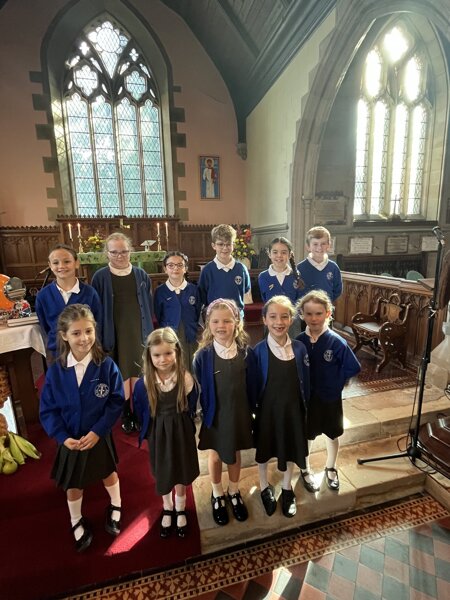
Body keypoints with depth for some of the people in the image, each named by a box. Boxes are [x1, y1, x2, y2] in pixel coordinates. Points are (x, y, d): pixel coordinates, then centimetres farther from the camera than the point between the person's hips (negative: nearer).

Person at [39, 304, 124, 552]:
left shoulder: (106, 365, -23)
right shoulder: (55, 371, -17)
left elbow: (116, 402, -17)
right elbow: (47, 410, -9)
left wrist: (97, 431, -21)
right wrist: (62, 437, -18)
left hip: (100, 436, -1)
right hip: (70, 440, 1)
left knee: (109, 473, 25)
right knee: (73, 485, 24)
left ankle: (115, 507, 55)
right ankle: (77, 523, 53)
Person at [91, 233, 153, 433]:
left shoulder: (141, 275, 1)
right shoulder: (100, 277, -5)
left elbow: (149, 305, 5)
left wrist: (150, 332, 4)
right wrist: (100, 337, -4)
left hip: (139, 333, 2)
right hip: (115, 335, -1)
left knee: (138, 376, 13)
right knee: (122, 377, 11)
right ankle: (126, 416, 31)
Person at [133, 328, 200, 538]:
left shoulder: (186, 378, -22)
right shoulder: (144, 383, -19)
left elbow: (191, 408, -7)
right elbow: (141, 412, -2)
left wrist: (180, 425, 1)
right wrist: (148, 431, 4)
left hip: (182, 433, 0)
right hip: (158, 435, 1)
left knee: (181, 474, 20)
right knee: (162, 475, 22)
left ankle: (180, 510, 49)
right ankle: (167, 510, 52)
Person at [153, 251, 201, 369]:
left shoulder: (193, 289, 3)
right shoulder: (160, 291, 1)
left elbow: (199, 314, 8)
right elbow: (158, 316, 6)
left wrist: (195, 330, 2)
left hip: (192, 338, 1)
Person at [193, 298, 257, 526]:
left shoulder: (246, 353, -13)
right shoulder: (203, 355, -17)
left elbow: (252, 387, -4)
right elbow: (200, 390, -9)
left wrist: (251, 411, 0)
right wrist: (205, 414, -7)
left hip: (239, 414, 1)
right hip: (214, 415, -1)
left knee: (235, 454, 22)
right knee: (215, 455, 20)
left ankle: (234, 492, 48)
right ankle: (217, 495, 47)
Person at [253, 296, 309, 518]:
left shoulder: (299, 348, -9)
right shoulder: (259, 350, -17)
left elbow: (304, 382, 0)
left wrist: (304, 408, 4)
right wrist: (252, 410, -7)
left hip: (292, 408, 2)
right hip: (267, 409, -2)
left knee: (291, 449, 20)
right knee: (264, 449, 18)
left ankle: (287, 488, 47)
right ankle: (264, 487, 46)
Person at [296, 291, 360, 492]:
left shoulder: (337, 342, -18)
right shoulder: (299, 341, -14)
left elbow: (352, 368, -12)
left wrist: (333, 383, -11)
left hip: (330, 398, 0)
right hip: (305, 398, 0)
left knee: (332, 435, 22)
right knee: (306, 436, 17)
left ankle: (331, 468, 48)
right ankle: (306, 470, 42)